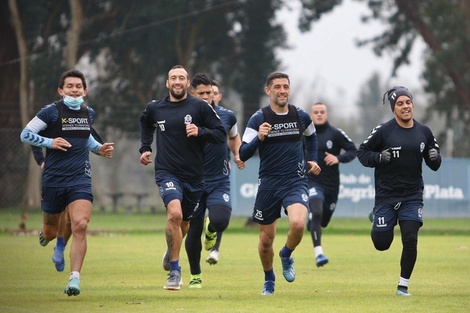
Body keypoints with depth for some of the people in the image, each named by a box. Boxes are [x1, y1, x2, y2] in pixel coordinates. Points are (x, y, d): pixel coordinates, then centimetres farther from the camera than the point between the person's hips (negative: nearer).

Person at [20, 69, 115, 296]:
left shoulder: (89, 114, 10)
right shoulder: (51, 112, -6)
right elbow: (25, 135, -5)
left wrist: (99, 148, 13)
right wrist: (49, 142, -17)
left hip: (80, 180, 2)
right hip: (53, 181, -2)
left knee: (80, 226, -19)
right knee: (50, 232, 10)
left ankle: (75, 278, -18)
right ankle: (45, 234, 50)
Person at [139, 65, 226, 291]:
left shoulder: (200, 107, -4)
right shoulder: (155, 108, 4)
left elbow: (221, 135, -4)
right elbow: (146, 124, 28)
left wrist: (200, 132, -20)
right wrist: (145, 148, 17)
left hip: (193, 175, 1)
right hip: (167, 172, -1)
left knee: (183, 222, 15)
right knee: (174, 213, -26)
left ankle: (171, 252, 50)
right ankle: (174, 271, -18)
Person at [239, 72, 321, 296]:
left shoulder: (301, 116, 3)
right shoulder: (258, 119, -6)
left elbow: (311, 136, 27)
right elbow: (243, 154, -11)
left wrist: (313, 160, 15)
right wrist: (259, 138, -26)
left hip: (296, 182, 0)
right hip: (268, 184, 0)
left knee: (298, 223, -27)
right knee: (266, 239, 7)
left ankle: (286, 256, 6)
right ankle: (269, 279, 35)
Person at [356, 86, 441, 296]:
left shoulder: (423, 132, 4)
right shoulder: (383, 130, -6)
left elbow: (434, 164, 14)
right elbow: (362, 152, 0)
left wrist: (435, 157, -10)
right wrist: (379, 157, -19)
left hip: (412, 196, 2)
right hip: (386, 196, -2)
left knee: (410, 240, -10)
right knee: (382, 244, 2)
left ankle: (403, 285, 6)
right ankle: (377, 222, 40)